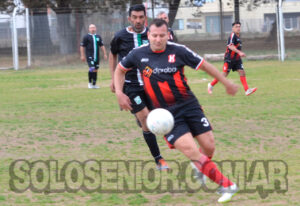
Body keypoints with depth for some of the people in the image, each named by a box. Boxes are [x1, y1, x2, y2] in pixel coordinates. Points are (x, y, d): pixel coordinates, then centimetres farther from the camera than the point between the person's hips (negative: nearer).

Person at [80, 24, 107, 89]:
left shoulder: (98, 37, 13)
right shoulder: (86, 37, -1)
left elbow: (102, 46, 19)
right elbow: (82, 46, 0)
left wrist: (105, 54, 13)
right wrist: (82, 55, -5)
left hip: (96, 56, 5)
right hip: (89, 56, -5)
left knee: (95, 70, 7)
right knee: (92, 69, -17)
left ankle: (94, 84, 16)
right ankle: (90, 83, -1)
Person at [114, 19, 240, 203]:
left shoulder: (178, 51, -7)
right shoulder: (138, 54, -3)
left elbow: (204, 65, 5)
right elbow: (120, 70, 16)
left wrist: (226, 82, 9)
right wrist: (119, 93, 3)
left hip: (189, 105, 1)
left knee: (209, 147, -1)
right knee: (192, 151, -16)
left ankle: (199, 167, 36)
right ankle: (226, 185, -8)